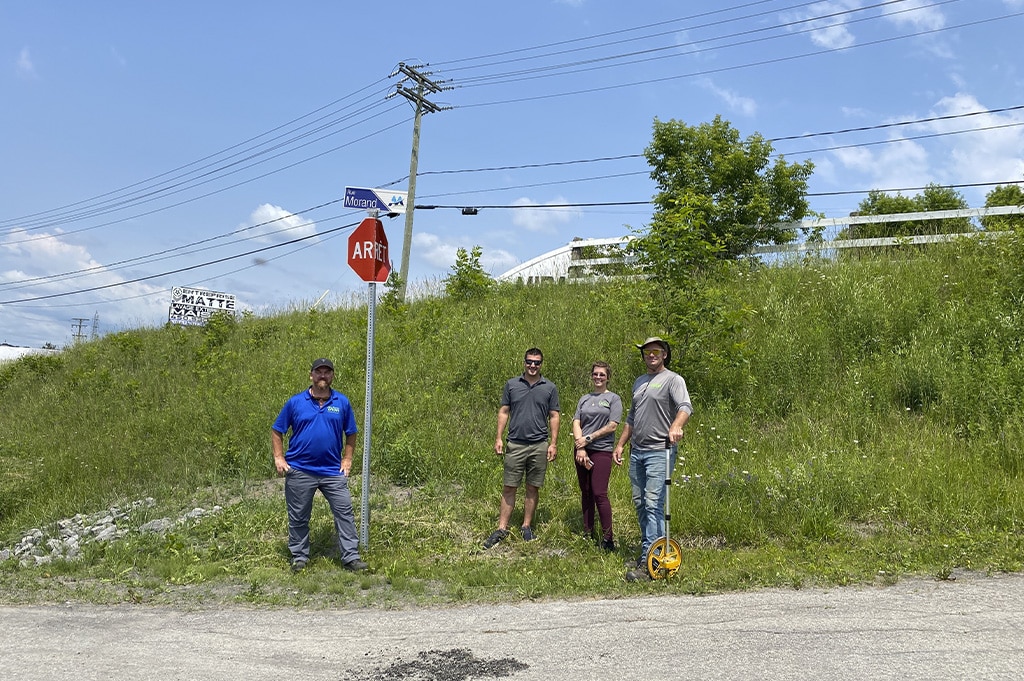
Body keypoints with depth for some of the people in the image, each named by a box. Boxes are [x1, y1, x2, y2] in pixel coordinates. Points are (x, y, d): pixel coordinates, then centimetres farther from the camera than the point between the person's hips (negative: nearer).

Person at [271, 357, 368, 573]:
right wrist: (279, 458, -3)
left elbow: (351, 433, 12)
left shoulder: (342, 402, 3)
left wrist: (347, 459, 3)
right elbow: (277, 431, 6)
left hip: (333, 471, 1)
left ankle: (351, 557, 4)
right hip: (300, 471, -1)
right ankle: (299, 557, 23)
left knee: (344, 512, -2)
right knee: (298, 517, 9)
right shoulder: (295, 402, -1)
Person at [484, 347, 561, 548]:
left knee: (533, 488, 7)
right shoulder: (511, 385, 6)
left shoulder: (550, 388, 5)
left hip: (539, 445, 0)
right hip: (515, 444, 0)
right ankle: (502, 529, 6)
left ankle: (527, 527, 19)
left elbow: (554, 417, 6)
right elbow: (503, 412, 9)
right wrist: (499, 438, 1)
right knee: (509, 488, 1)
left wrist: (553, 443, -2)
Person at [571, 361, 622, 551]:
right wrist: (580, 446, -8)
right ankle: (587, 534, 18)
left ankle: (607, 538, -4)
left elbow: (612, 426, -6)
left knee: (599, 494, -10)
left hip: (602, 451, -5)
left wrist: (589, 438, -9)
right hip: (582, 450, 5)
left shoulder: (613, 398, 3)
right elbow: (576, 423, 6)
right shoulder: (584, 399, 15)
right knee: (586, 493, 9)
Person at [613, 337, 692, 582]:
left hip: (659, 452, -8)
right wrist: (620, 444, 20)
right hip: (636, 452, 8)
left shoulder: (672, 379, -4)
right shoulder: (639, 382, 20)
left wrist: (676, 426, -40)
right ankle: (648, 547, 24)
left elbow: (685, 406, -21)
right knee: (639, 504, 11)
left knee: (653, 504, -13)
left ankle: (648, 563, -15)